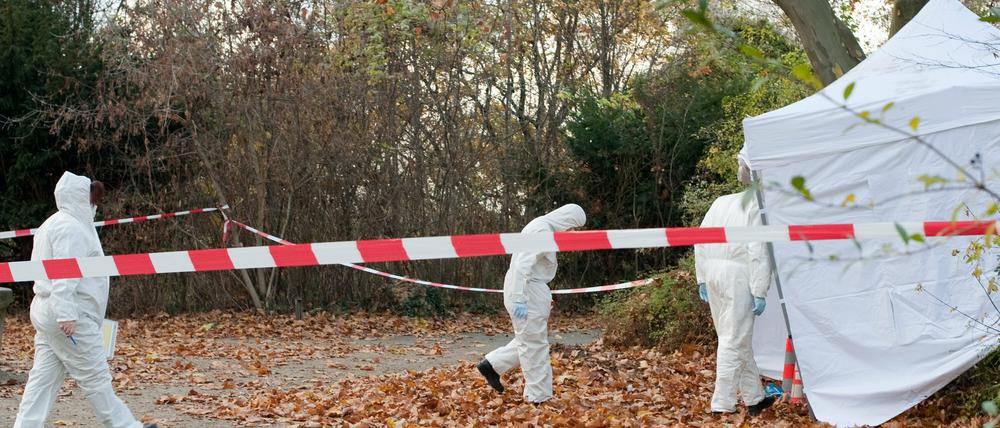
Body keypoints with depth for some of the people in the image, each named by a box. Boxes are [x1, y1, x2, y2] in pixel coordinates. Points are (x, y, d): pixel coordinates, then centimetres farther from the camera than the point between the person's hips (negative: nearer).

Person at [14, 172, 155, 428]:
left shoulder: (54, 224, 21)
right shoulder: (71, 227, -13)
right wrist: (67, 315, -27)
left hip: (45, 312, 10)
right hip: (70, 316, -10)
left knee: (44, 377, 8)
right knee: (96, 378, -3)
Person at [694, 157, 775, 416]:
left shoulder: (721, 202, 16)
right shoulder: (758, 205, -5)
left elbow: (701, 240, 15)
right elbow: (758, 252, -12)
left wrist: (701, 279, 19)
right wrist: (760, 292, -10)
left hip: (712, 270, 7)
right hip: (738, 276, -7)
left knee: (736, 339, 14)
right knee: (735, 341, -2)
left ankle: (754, 398, 23)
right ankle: (723, 405, -2)